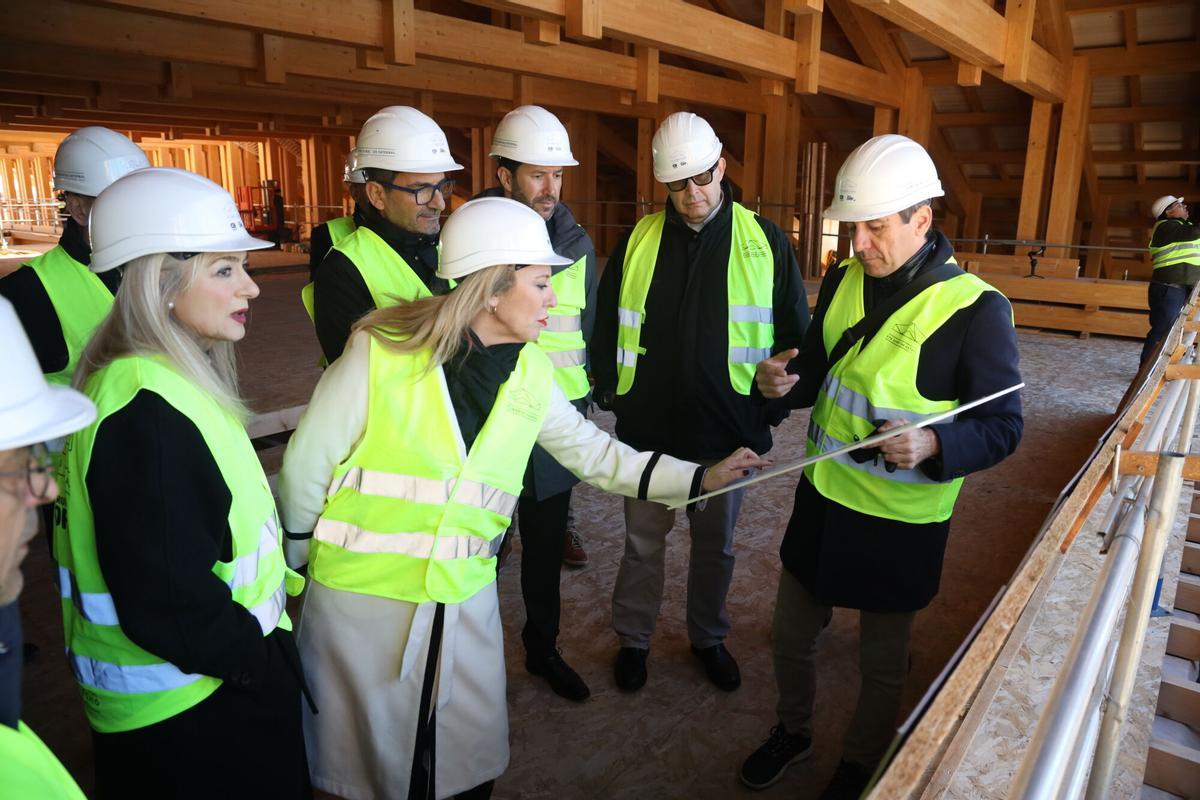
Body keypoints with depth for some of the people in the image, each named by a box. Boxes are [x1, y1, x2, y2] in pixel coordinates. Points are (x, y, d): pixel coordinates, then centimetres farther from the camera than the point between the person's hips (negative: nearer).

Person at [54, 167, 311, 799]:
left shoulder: (172, 380, 3)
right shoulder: (144, 414, -27)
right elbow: (169, 604, -28)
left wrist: (284, 585, 8)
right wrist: (273, 666, -17)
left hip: (222, 677, 9)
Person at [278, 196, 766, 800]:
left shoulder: (529, 372, -3)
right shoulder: (381, 350, -18)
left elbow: (592, 452, 6)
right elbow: (305, 470, -9)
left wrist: (699, 477, 2)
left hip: (465, 599, 4)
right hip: (362, 593, -3)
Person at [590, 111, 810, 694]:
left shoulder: (765, 243, -3)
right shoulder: (638, 241, 0)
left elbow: (794, 333, 3)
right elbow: (606, 323, 9)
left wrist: (774, 404, 1)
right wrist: (610, 391, 4)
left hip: (729, 431, 0)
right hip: (647, 428, 1)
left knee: (715, 545, 16)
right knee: (643, 541, 13)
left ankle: (708, 638, 39)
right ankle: (633, 639, 34)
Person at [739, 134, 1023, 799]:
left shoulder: (976, 309, -18)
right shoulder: (843, 280, -1)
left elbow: (1001, 427, -13)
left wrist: (932, 445, -32)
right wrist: (783, 381, -13)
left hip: (902, 521, -5)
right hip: (822, 497, 5)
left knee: (881, 663, 17)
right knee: (791, 635, 20)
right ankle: (793, 731, 48)